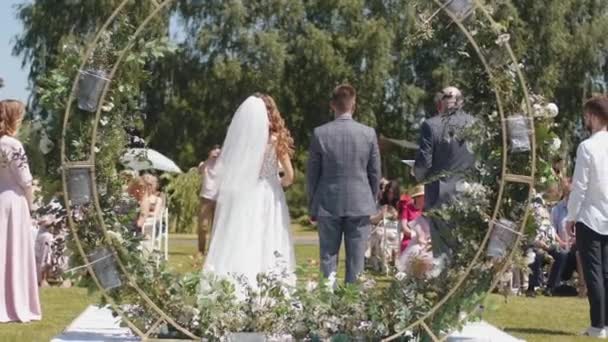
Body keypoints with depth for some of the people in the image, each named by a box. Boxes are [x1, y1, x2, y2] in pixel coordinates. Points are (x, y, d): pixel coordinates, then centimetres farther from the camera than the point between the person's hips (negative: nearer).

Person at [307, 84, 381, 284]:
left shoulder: (320, 133, -5)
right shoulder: (368, 133, -3)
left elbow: (312, 174, 1)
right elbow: (375, 173, 3)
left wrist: (312, 206, 11)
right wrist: (372, 201, 17)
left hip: (328, 206, 0)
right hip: (360, 205, 0)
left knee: (328, 258, 6)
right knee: (356, 260, 4)